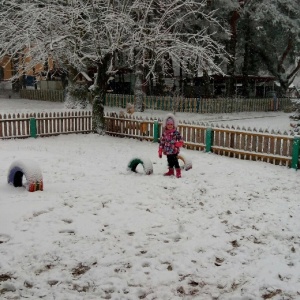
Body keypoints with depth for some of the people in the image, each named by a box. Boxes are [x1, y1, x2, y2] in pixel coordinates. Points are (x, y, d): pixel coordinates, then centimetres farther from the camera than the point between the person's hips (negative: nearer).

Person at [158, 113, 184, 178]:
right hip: (167, 151, 5)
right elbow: (161, 143, 8)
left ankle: (178, 172, 8)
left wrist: (178, 144, -28)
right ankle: (171, 171, 31)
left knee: (175, 161, -4)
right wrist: (160, 151, 7)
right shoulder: (164, 133, 4)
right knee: (170, 161, 16)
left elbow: (181, 141, -7)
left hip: (174, 151, -4)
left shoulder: (176, 133, -8)